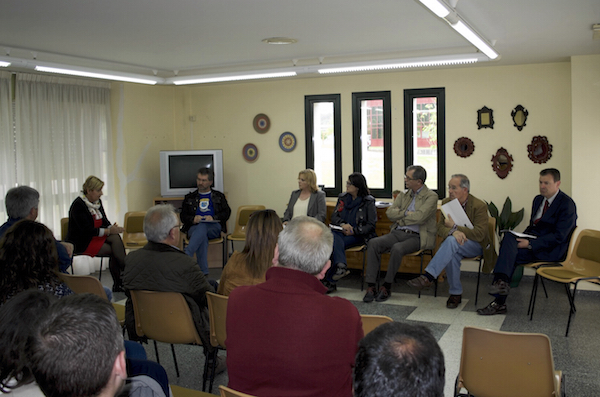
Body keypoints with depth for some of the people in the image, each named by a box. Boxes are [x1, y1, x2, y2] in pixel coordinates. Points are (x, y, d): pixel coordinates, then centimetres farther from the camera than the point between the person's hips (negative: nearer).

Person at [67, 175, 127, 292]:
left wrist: (112, 228, -13)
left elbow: (105, 222, 10)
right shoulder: (78, 205, -15)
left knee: (115, 238, -22)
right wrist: (108, 231, -26)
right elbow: (87, 230, -21)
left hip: (96, 235, 7)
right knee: (113, 250, -24)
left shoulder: (97, 201, 8)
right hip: (82, 242, -7)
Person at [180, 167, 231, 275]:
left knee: (202, 228, -38)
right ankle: (203, 273, -46)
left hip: (214, 227, 0)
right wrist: (193, 219, -7)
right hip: (194, 227, 0)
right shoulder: (189, 198, 26)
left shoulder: (219, 196, 24)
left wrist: (213, 218, -8)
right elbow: (183, 216, 16)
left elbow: (227, 212, 11)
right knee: (202, 234, -38)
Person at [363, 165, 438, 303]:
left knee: (397, 248, -35)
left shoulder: (431, 196, -3)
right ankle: (371, 286, -19)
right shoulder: (403, 195, 17)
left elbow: (419, 217, -17)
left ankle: (386, 287, -18)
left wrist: (400, 219, -4)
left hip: (416, 236, -6)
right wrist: (406, 213, -7)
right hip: (398, 233, 6)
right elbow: (390, 213, 6)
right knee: (373, 243, -20)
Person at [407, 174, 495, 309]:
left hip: (475, 245, -4)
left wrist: (455, 226, -23)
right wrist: (453, 232, -26)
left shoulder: (479, 206, -14)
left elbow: (480, 234, -20)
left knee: (451, 241, -35)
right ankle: (456, 293, -18)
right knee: (452, 255, -33)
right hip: (454, 246, 4)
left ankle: (428, 277, -41)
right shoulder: (446, 203, 3)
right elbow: (440, 228, -2)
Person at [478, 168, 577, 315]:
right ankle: (502, 281, -29)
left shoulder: (566, 204, -9)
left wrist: (530, 244, -22)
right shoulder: (538, 199, 16)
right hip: (533, 239, 8)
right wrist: (523, 238, -1)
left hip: (551, 249, -7)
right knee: (509, 237, -22)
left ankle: (500, 302, -24)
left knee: (509, 254, -25)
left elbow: (559, 236, -17)